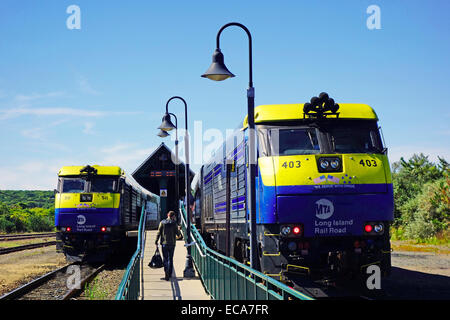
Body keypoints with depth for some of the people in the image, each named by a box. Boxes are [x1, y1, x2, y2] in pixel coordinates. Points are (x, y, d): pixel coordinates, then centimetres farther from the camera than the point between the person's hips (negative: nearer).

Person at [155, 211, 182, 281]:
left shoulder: (162, 222, -1)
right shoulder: (174, 223, -4)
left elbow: (159, 232, -2)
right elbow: (178, 233, -2)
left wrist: (156, 241, 6)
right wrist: (179, 232, 20)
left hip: (164, 243, 0)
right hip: (172, 243, 0)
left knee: (165, 258, 0)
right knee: (170, 258, 12)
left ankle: (166, 271, -23)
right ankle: (170, 274, 14)